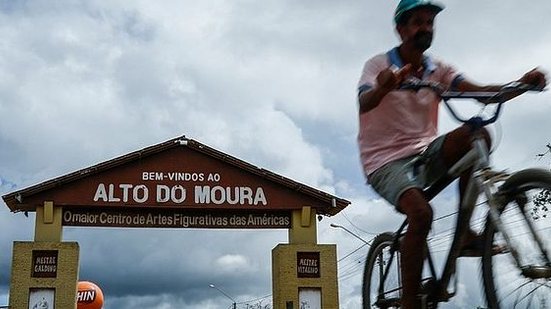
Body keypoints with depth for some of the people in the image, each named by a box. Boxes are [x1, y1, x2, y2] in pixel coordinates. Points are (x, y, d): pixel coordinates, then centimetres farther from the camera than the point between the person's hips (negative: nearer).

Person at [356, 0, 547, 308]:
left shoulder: (438, 69, 7)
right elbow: (364, 103, -27)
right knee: (421, 213, -33)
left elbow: (480, 91, -9)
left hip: (425, 152, 5)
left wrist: (521, 84, -28)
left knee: (476, 134, -24)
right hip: (386, 160, -5)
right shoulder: (379, 65, -6)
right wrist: (383, 88, -52)